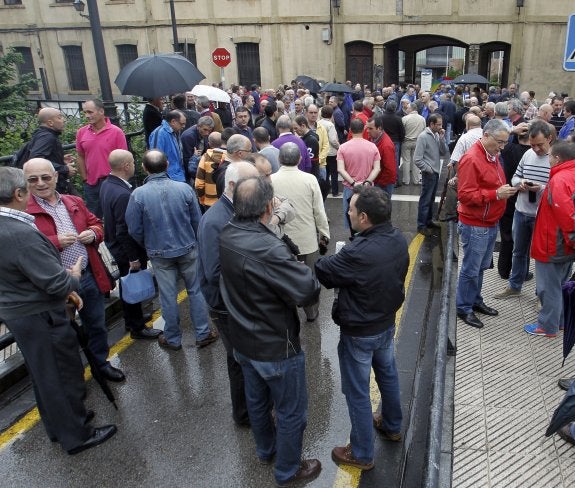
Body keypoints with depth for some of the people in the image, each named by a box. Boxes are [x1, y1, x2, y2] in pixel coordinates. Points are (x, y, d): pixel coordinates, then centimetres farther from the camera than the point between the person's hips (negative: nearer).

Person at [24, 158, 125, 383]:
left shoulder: (75, 202, 7)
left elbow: (95, 223, 16)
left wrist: (93, 233, -6)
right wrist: (55, 242, -25)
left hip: (89, 276, 5)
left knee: (97, 325, 21)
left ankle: (101, 362, 43)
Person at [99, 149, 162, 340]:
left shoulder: (106, 184, 0)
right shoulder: (123, 194, -31)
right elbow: (124, 231, -28)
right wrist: (134, 258, -20)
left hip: (115, 246, 10)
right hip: (127, 251, -9)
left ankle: (131, 319, 42)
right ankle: (137, 327, 24)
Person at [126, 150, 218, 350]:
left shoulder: (138, 195, -15)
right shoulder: (184, 188, -13)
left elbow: (135, 230, -7)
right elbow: (197, 221, -4)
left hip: (160, 254, 0)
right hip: (188, 249, 1)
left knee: (168, 297, 12)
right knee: (196, 291, 14)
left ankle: (173, 339, 27)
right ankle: (203, 334, 23)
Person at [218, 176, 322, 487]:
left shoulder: (226, 235, -10)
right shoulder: (269, 250, -35)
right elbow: (309, 291, -31)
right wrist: (299, 269, -10)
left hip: (242, 341, 8)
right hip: (276, 348, -8)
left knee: (257, 400, 29)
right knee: (291, 412, 17)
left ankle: (266, 450, 53)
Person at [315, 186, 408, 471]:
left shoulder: (359, 253, -36)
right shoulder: (398, 240, -11)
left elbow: (321, 272, -21)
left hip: (359, 333, -8)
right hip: (387, 324, 8)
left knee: (357, 393, 11)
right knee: (388, 375, 28)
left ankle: (362, 455, 30)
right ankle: (392, 427, 52)